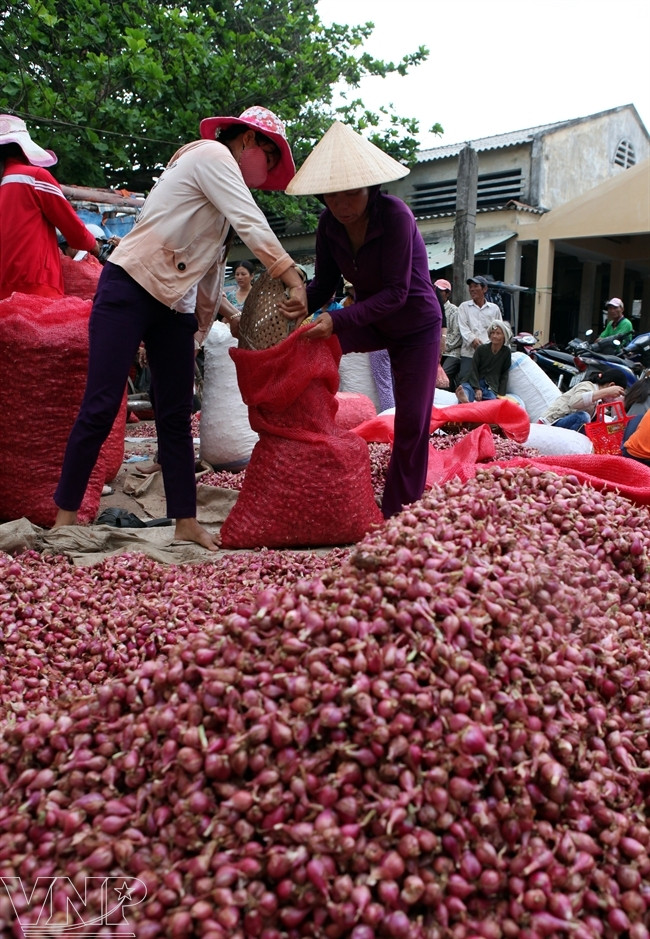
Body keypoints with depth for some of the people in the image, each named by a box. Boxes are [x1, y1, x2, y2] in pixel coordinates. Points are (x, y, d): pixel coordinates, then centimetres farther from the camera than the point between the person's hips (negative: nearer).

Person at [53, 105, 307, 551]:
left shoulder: (221, 181, 23)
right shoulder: (212, 154, -4)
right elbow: (253, 226, -17)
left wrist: (233, 314, 14)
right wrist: (294, 280, -20)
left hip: (175, 305, 9)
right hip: (130, 287, -9)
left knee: (177, 416, 4)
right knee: (101, 407, -9)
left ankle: (186, 522, 8)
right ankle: (65, 515, 1)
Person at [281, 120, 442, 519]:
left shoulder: (395, 215, -28)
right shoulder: (329, 225, -11)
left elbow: (395, 292, -32)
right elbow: (326, 284, -5)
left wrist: (338, 320, -43)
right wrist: (301, 301, -28)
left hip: (417, 325, -5)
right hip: (370, 320, 5)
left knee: (412, 422, -5)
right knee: (305, 342, -21)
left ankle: (398, 514, 10)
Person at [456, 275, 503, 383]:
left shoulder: (494, 308, 16)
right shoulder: (464, 306, 12)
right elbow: (463, 327, 0)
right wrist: (473, 340, -16)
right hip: (469, 352, -1)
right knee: (464, 382, -9)